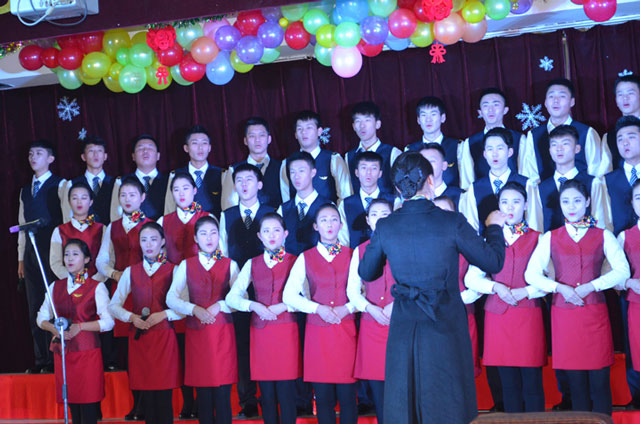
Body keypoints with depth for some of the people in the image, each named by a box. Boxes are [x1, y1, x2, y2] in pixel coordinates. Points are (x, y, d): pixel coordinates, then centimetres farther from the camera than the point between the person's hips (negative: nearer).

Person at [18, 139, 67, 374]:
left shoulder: (60, 185, 0)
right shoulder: (26, 190, 19)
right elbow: (22, 225, 19)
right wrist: (21, 258, 14)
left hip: (52, 251, -6)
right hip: (31, 252, 6)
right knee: (34, 308, 7)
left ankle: (54, 360, 0)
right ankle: (40, 359, 13)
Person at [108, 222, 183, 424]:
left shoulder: (173, 270, 3)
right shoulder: (131, 271, 11)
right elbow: (113, 305, 9)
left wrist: (163, 314, -16)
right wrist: (131, 317, -8)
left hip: (164, 337, -2)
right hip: (139, 338, 2)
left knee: (164, 395, -4)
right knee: (147, 395, 3)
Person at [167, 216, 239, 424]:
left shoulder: (230, 265, 9)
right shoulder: (186, 265, 10)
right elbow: (171, 299, 2)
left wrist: (219, 306, -13)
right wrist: (194, 309, -13)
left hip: (223, 332, -1)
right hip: (196, 332, 1)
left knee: (223, 392, -4)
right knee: (203, 393, 2)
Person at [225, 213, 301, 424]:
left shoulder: (295, 262, 5)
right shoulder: (252, 264, 12)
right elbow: (231, 297, 8)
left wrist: (284, 306, -14)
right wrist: (254, 305, -9)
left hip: (286, 332, -3)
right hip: (260, 332, 3)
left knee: (286, 391, -4)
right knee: (266, 393, 5)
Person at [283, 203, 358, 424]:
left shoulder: (352, 255, 8)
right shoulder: (305, 258, 8)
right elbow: (289, 295, 1)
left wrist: (347, 308, -12)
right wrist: (318, 308, -10)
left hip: (346, 329, 0)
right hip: (317, 331, 1)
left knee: (347, 394, -2)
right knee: (323, 395, 3)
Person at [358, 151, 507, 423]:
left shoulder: (385, 227, -6)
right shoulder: (452, 222, -13)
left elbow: (366, 273, 8)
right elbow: (493, 262, -3)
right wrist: (494, 227, 15)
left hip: (404, 329, 2)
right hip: (445, 327, -2)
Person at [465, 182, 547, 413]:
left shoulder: (537, 239, 7)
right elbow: (471, 278, 5)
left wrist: (526, 291, -13)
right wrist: (496, 287, -10)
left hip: (528, 315, -2)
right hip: (497, 316, 2)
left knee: (532, 383, -2)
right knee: (509, 383, 5)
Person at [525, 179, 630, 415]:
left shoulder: (603, 236, 8)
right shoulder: (550, 238, 10)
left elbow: (622, 270, -2)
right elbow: (531, 274, 3)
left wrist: (591, 286, -12)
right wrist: (559, 287, -11)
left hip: (595, 314, -1)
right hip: (563, 314, 1)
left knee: (599, 382, -3)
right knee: (576, 383, 4)